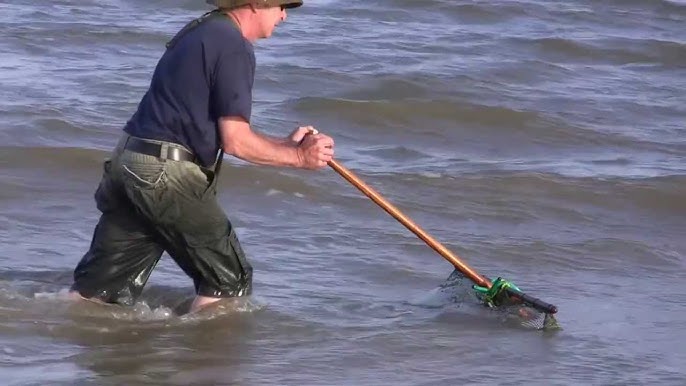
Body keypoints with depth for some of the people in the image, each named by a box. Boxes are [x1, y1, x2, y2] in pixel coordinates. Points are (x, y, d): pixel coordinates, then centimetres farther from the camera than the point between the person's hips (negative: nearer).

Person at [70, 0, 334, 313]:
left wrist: (285, 144, 23)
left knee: (97, 287, 10)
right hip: (167, 174, -9)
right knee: (230, 281, 3)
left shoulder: (201, 32, 21)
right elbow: (234, 141, -13)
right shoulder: (233, 46, -10)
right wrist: (298, 157, -3)